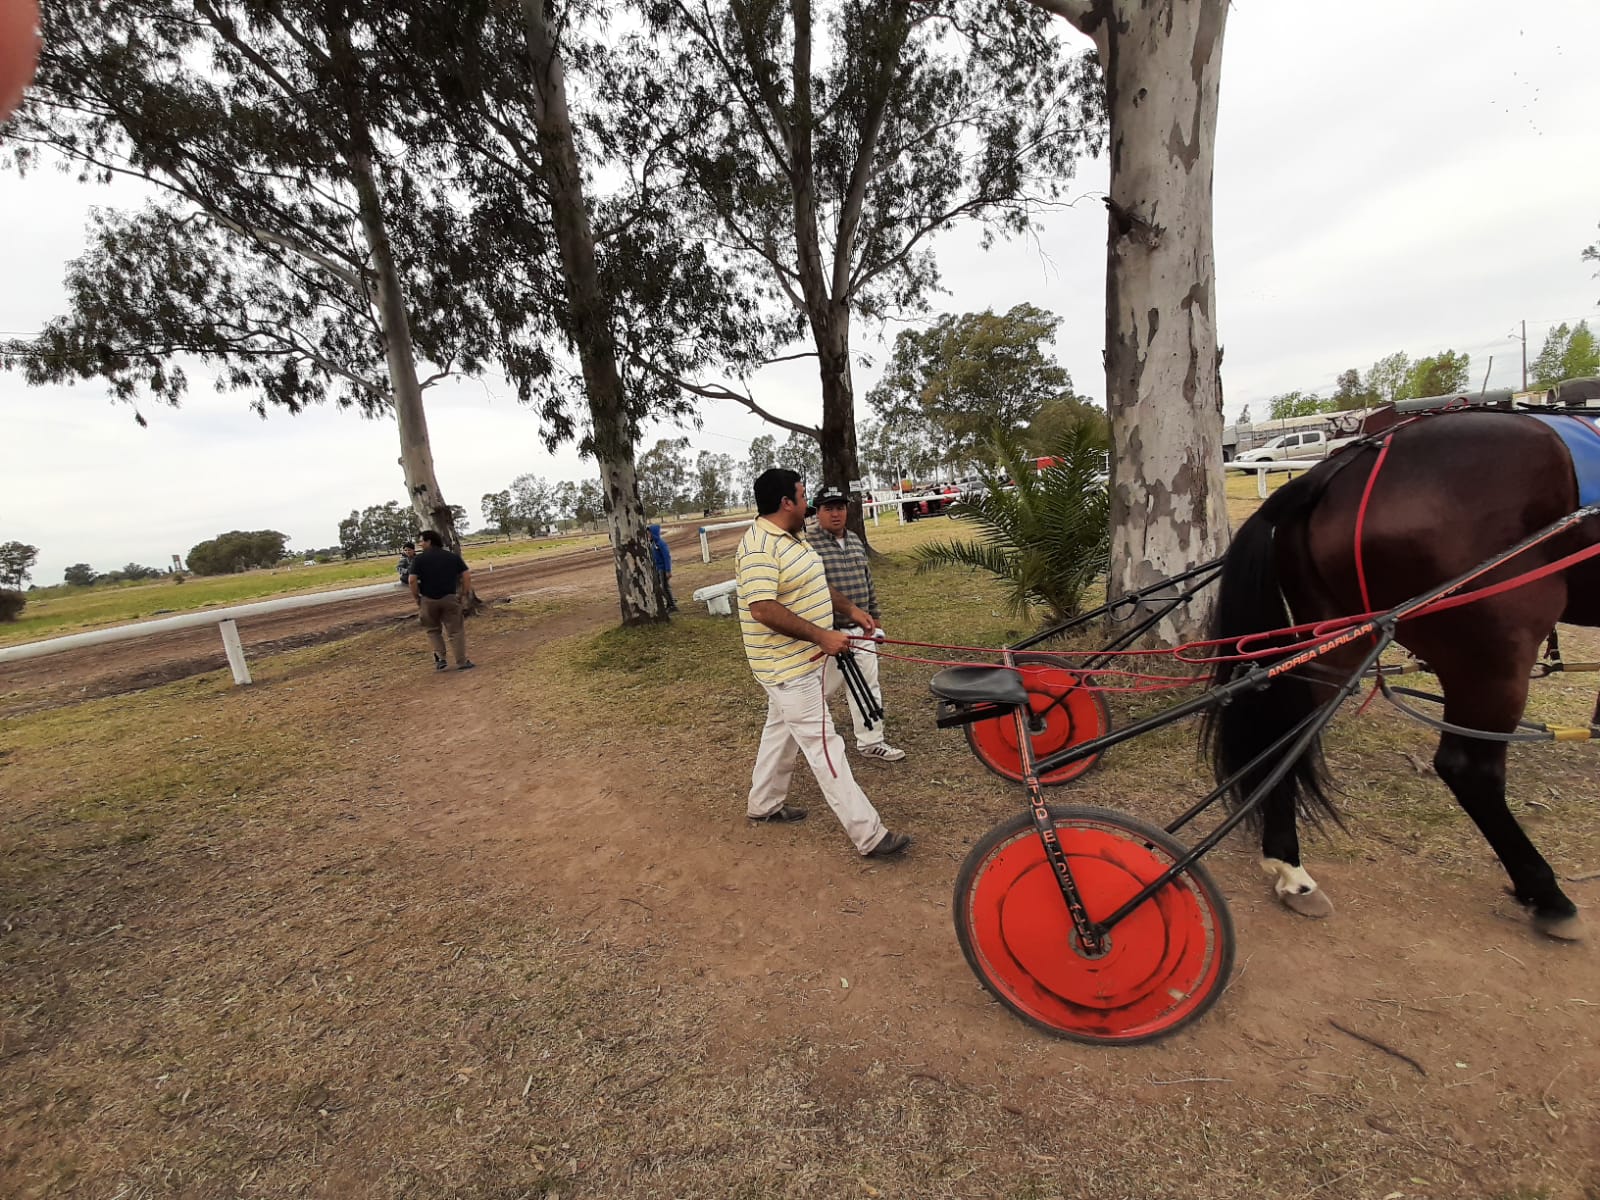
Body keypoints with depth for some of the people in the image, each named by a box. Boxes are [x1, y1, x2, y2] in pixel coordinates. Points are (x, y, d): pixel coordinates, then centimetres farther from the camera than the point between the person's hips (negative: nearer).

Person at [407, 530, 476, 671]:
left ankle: (440, 658, 11)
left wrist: (417, 597, 0)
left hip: (428, 600, 0)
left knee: (433, 630, 20)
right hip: (450, 598, 1)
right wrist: (466, 594, 5)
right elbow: (467, 576, -2)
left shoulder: (419, 559, -1)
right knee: (456, 631, 5)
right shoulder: (453, 556, 6)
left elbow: (412, 580, -11)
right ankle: (462, 662, 4)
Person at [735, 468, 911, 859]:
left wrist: (850, 610, 11)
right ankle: (869, 835, 1)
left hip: (801, 659, 11)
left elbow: (816, 585, 21)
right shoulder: (758, 547, -23)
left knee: (781, 730, 23)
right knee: (823, 745, -6)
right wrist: (822, 636, -29)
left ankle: (763, 803, 41)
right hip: (788, 666, -11)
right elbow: (763, 609, -31)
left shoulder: (792, 538, 9)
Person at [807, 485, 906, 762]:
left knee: (868, 686, 12)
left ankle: (870, 741, 24)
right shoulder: (809, 546, -14)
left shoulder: (856, 542, 10)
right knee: (821, 687, 6)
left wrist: (875, 616, 18)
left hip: (862, 630, 7)